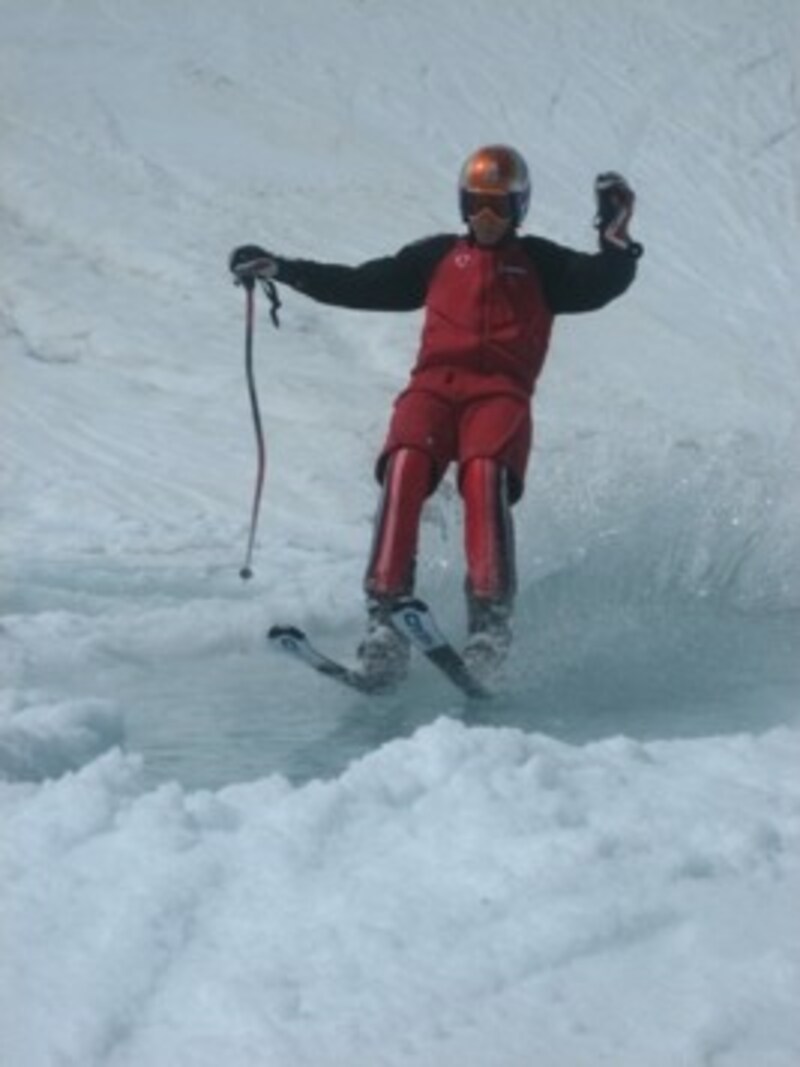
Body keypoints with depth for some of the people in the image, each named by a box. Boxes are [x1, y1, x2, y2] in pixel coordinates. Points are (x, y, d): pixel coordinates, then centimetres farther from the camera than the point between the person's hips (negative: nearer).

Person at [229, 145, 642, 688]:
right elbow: (361, 285, 26)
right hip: (434, 386, 1)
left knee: (485, 473, -33)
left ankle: (491, 612, -39)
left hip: (500, 393, -1)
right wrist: (281, 269, 20)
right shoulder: (437, 256, 27)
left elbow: (599, 284, 8)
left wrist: (616, 237, -11)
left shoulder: (540, 264, 22)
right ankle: (387, 611, -36)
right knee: (406, 465, -29)